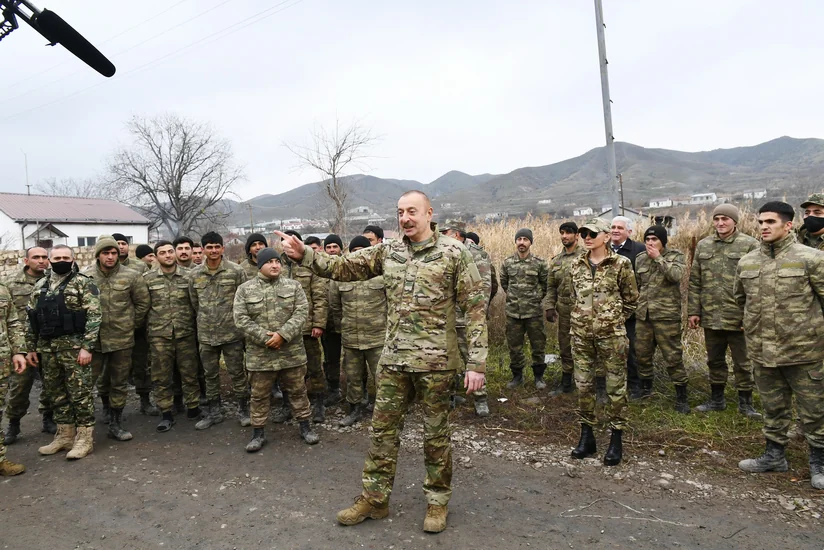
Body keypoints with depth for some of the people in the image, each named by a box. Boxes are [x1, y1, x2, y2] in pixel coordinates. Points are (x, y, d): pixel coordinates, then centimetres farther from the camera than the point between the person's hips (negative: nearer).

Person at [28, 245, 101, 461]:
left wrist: (88, 346, -18)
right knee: (56, 393, 13)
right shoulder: (40, 286, 12)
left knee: (80, 393, -1)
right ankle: (64, 435, 25)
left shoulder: (84, 283, -6)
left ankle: (84, 437, 7)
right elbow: (31, 319, 17)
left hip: (75, 346, -6)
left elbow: (94, 316, -12)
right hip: (47, 348, 6)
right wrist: (31, 348, 12)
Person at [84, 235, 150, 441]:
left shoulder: (131, 276, -6)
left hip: (122, 337, -1)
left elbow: (142, 302, 4)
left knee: (120, 382, 5)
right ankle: (106, 405, 44)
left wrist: (133, 323, 6)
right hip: (94, 336, 1)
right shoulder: (85, 276, -3)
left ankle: (115, 423, 15)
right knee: (98, 378, 16)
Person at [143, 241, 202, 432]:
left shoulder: (188, 276, 2)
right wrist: (149, 327, 3)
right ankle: (166, 414, 18)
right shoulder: (147, 278, 2)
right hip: (159, 336, 0)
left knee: (190, 373, 8)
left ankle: (193, 408, 23)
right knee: (161, 377, 7)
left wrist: (196, 326, 5)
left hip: (186, 334, 0)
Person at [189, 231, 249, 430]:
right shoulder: (194, 275, 3)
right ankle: (214, 411, 27)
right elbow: (194, 303, 12)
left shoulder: (236, 271, -7)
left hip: (232, 333, -3)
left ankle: (243, 409, 20)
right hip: (206, 334, 3)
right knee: (210, 374, 13)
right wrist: (203, 322, 13)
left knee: (237, 372, 6)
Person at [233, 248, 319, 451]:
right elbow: (240, 318, -7)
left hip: (292, 351, 1)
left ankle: (305, 427, 26)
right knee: (259, 395, 10)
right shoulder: (245, 289, 0)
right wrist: (264, 338, -15)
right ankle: (258, 434, 24)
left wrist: (282, 334, -18)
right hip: (260, 354, 0)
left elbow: (302, 312, -6)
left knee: (297, 391, 12)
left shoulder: (293, 286, 2)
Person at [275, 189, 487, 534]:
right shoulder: (388, 252, 6)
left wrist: (476, 363, -14)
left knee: (435, 434, 9)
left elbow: (476, 308, -9)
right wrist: (304, 255, -10)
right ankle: (374, 498, 27)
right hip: (393, 359, 5)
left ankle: (438, 500, 29)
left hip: (435, 361, -4)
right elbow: (342, 267, 6)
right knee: (382, 429, 11)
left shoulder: (454, 253, -8)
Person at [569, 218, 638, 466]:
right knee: (583, 385, 9)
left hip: (611, 334, -4)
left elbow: (631, 300, 3)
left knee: (616, 386, 4)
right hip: (581, 333, 4)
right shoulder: (577, 265, 7)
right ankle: (587, 437, 22)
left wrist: (614, 320, 7)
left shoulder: (621, 264, -5)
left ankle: (616, 441, 17)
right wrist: (583, 318, 14)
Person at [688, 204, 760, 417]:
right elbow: (695, 281, 10)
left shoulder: (750, 245, -5)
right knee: (715, 360, 16)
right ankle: (717, 399, 30)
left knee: (743, 362, 7)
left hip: (738, 317, -4)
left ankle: (745, 402, 22)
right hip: (711, 316, 4)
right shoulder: (703, 245, 9)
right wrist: (693, 311, 6)